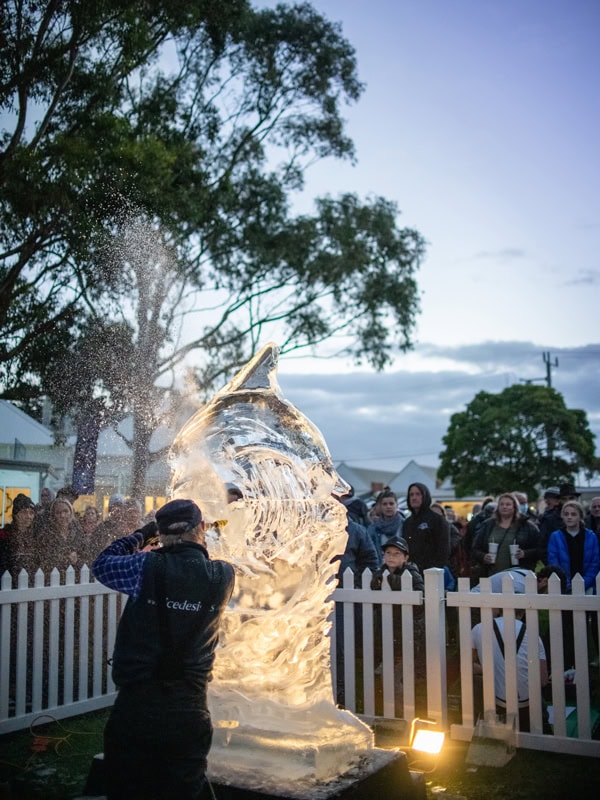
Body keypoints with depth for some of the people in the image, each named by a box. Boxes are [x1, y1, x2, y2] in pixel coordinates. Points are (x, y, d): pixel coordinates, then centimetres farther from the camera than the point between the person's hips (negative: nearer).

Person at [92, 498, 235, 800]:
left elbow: (102, 564, 6)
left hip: (135, 709, -2)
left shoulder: (148, 567, -12)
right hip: (190, 714, 2)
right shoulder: (223, 576, -6)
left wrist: (143, 533, 15)